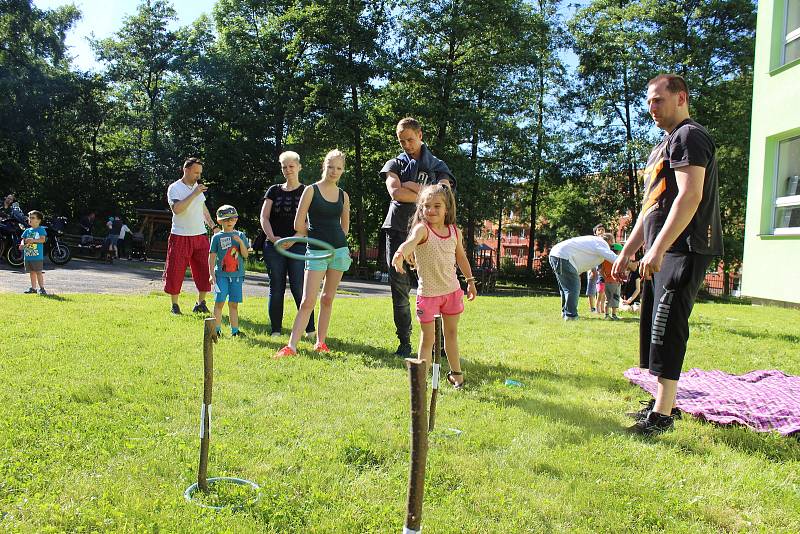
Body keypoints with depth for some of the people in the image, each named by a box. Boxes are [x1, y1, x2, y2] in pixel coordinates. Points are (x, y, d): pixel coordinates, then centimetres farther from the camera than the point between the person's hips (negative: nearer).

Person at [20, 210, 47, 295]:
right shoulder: (27, 230, 15)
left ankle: (42, 288, 0)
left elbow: (43, 239, -13)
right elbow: (23, 239, 11)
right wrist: (22, 244, -11)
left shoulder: (41, 229, -2)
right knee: (32, 272, 11)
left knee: (38, 272, -5)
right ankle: (33, 288, 17)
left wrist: (33, 240, -24)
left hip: (37, 256, -6)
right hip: (28, 255, 6)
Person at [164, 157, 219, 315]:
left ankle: (201, 303, 12)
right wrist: (194, 194, -23)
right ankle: (175, 305, 13)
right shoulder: (175, 188, -8)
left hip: (200, 236, 5)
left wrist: (213, 226, 12)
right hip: (180, 237, -5)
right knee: (175, 272, 1)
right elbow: (176, 209, -24)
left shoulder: (198, 187, 12)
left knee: (204, 271, 2)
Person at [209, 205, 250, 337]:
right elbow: (212, 256, 3)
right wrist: (211, 274, -4)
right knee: (219, 301, -5)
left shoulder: (240, 235, 8)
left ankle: (235, 330, 10)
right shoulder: (217, 237, 3)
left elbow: (245, 255, 2)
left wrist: (241, 242, -13)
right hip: (221, 274, -2)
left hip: (237, 274, 2)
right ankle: (217, 329, 2)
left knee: (233, 303, 6)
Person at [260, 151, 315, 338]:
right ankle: (275, 330, 11)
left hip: (298, 246, -3)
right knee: (276, 288, 4)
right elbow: (264, 217, 6)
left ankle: (310, 329, 3)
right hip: (274, 246, 3)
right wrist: (272, 237, -10)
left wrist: (293, 239, -16)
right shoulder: (274, 190, 13)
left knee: (299, 288, -6)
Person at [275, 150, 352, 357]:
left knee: (328, 298, 9)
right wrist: (317, 234, 7)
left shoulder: (343, 195, 9)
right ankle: (291, 346, -7)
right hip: (316, 250, -4)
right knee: (308, 301, -9)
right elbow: (298, 225, -5)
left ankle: (320, 342, 19)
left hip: (339, 249, 4)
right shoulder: (311, 190, -3)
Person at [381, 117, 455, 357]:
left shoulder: (438, 166, 14)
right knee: (399, 288, 2)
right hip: (398, 230, 1)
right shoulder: (395, 164, 14)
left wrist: (413, 186, -5)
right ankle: (404, 343, 10)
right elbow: (395, 192, -6)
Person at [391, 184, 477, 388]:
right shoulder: (422, 229, -17)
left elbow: (461, 257, 15)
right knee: (427, 339, 0)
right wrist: (400, 253, -62)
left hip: (452, 290, 5)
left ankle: (456, 373, 36)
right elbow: (412, 241, -41)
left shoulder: (454, 232, -1)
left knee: (451, 333, 20)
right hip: (428, 293, -5)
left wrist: (470, 280, 19)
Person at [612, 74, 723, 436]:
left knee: (667, 328, -11)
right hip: (662, 253, 10)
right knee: (656, 327, 12)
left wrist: (657, 249, -26)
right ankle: (663, 403, 22)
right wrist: (627, 253, 21)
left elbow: (690, 195, -21)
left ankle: (662, 414, -7)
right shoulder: (665, 144, 23)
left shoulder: (689, 136, -8)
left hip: (683, 250, -10)